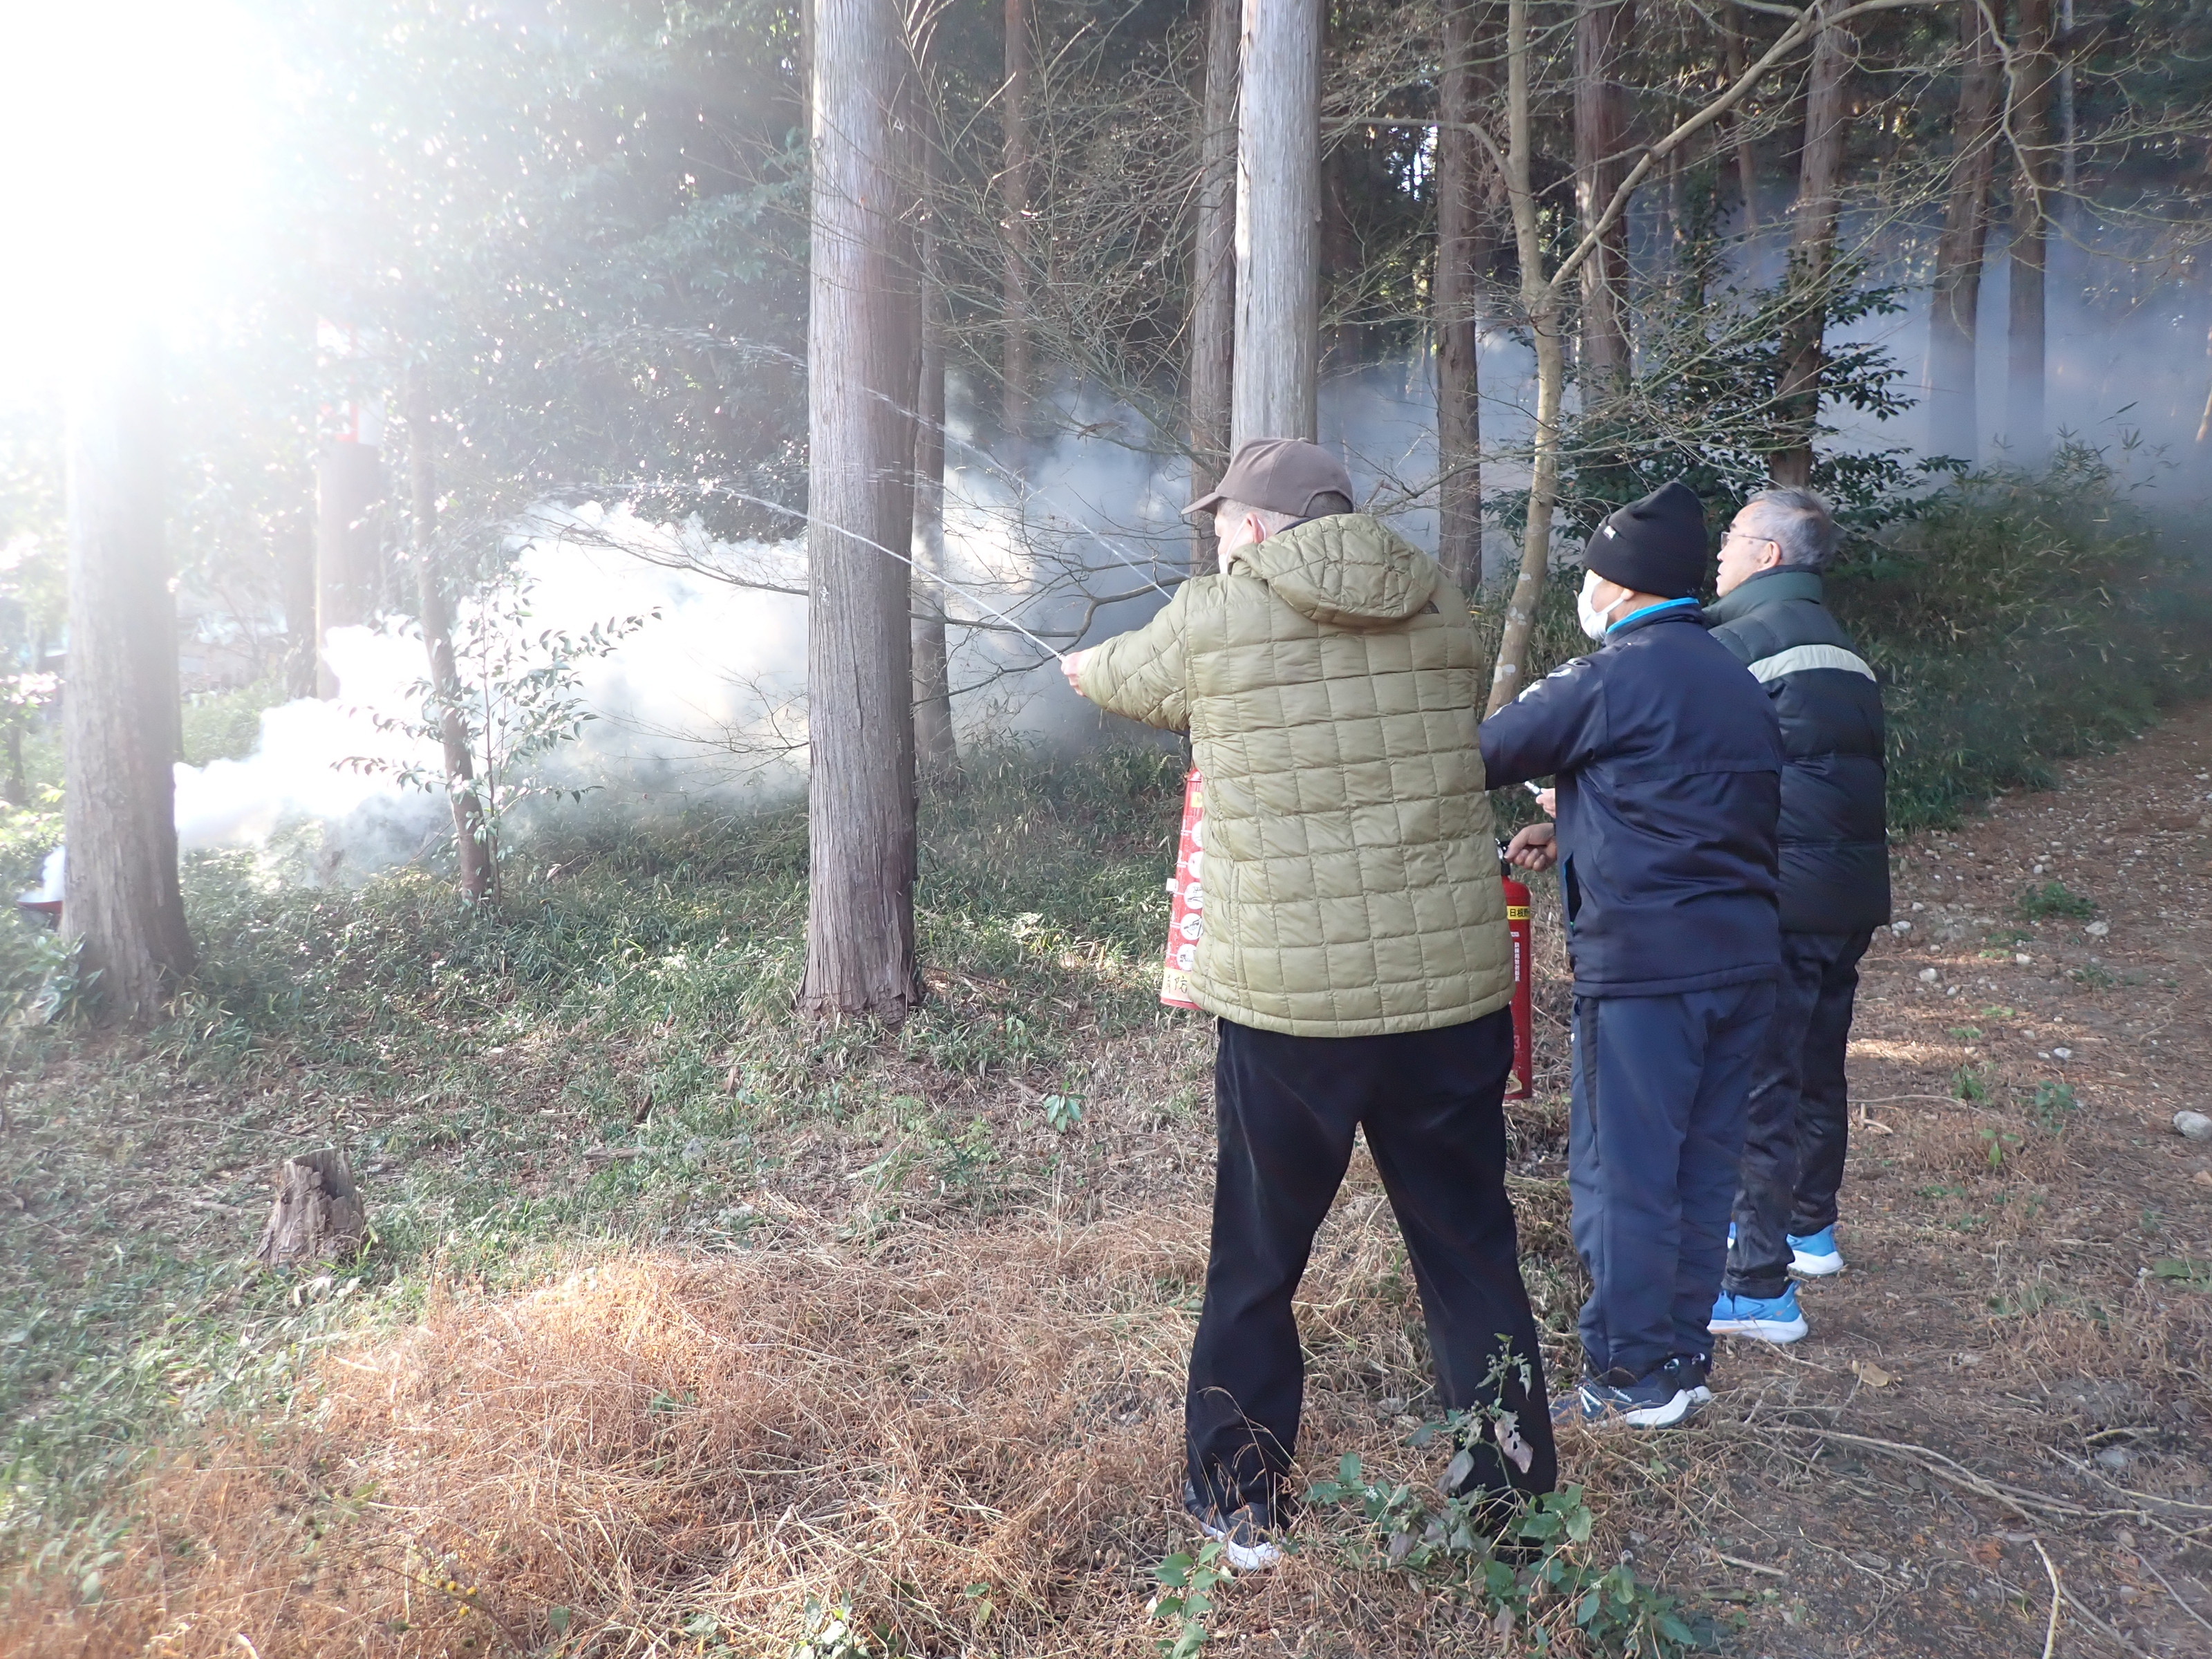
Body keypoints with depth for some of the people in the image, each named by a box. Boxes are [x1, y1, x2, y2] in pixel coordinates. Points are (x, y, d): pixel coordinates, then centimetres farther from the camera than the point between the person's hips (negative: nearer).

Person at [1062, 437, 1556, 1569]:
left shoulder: (1213, 617, -4)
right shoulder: (1444, 612, 6)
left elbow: (1122, 679, 15)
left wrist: (1081, 665, 41)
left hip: (1285, 1005, -3)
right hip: (1453, 994, 3)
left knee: (1255, 1271, 15)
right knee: (1473, 1257, 17)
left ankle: (1241, 1508, 30)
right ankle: (1513, 1503, 28)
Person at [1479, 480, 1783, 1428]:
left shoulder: (1615, 675, -11)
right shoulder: (1736, 682, 15)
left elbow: (1488, 754, -6)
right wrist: (1572, 837, 18)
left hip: (1644, 961, -8)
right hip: (1742, 953, 8)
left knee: (1622, 1171, 2)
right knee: (1703, 1164, 15)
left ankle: (1630, 1377, 12)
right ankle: (1684, 1357, 26)